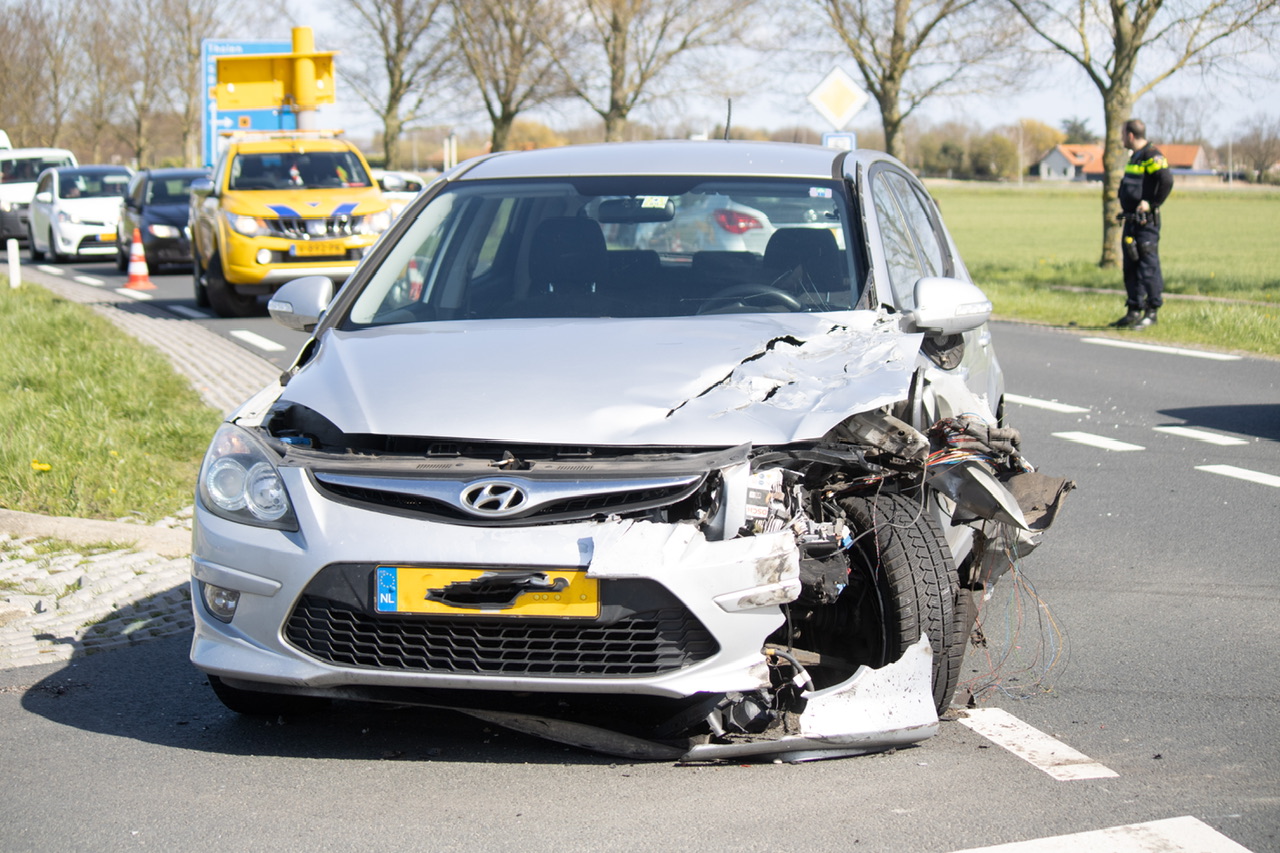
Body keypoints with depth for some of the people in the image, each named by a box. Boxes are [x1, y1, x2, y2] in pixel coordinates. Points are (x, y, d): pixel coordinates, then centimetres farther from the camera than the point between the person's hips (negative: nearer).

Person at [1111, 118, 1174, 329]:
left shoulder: (1152, 156, -13)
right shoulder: (1135, 156, 17)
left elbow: (1167, 180, -24)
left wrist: (1152, 203, -18)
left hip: (1145, 222, -10)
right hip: (1131, 220, 10)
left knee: (1148, 266, -6)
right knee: (1131, 267, 12)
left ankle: (1151, 312, -2)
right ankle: (1133, 311, 18)